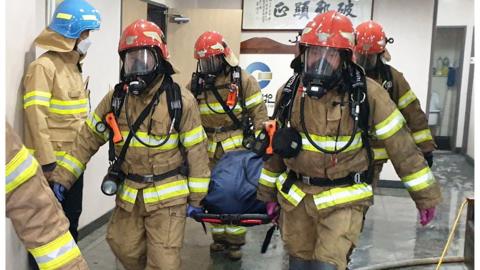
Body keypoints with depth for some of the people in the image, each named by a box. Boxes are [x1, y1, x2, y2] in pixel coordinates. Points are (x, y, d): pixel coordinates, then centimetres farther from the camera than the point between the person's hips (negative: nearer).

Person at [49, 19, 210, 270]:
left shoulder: (180, 101, -12)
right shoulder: (115, 99, -1)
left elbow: (196, 150, -7)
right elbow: (87, 140, 6)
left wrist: (196, 197, -4)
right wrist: (62, 177, 1)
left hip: (167, 196, -4)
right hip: (128, 195, 4)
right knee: (126, 250, 17)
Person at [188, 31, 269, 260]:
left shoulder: (243, 80, -6)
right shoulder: (197, 83, 4)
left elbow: (259, 112, -4)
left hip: (237, 146, -4)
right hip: (208, 148, 4)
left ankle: (235, 241, 12)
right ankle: (219, 236, 26)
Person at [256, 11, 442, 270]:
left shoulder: (366, 93, -15)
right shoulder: (289, 93, -3)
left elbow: (400, 145, -9)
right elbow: (277, 145, 9)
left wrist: (425, 194, -5)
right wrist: (267, 191, 14)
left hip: (343, 200, -4)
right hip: (296, 195, 4)